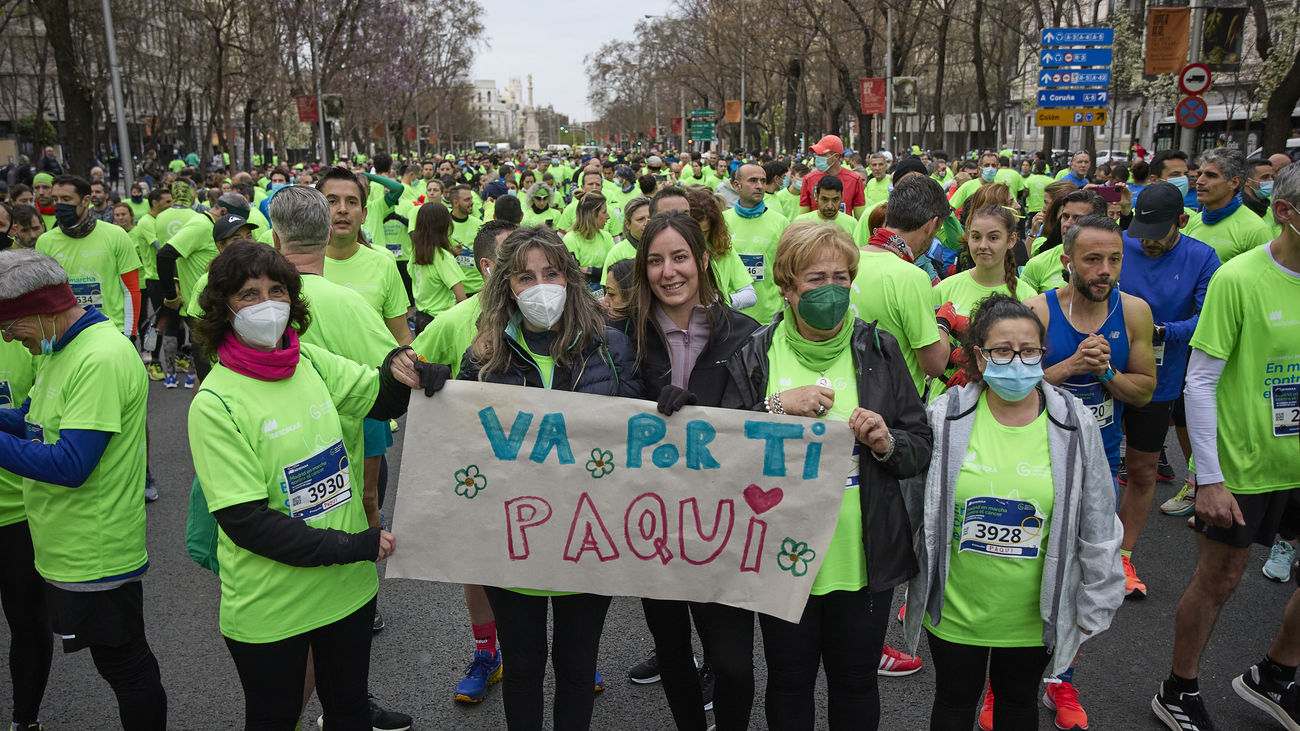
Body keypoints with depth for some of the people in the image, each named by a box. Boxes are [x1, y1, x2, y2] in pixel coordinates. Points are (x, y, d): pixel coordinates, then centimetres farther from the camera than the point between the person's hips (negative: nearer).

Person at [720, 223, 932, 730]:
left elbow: (922, 449, 4)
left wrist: (887, 443, -18)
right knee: (789, 682, 17)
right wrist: (780, 407, -21)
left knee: (856, 683, 17)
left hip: (864, 557, 1)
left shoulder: (879, 350, 0)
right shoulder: (754, 354, -4)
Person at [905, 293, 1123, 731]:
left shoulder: (1076, 425, -9)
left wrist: (1093, 609, 2)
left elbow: (1098, 530, -1)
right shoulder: (946, 418, -11)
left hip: (1031, 615, 1)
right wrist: (914, 589, 3)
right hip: (955, 610, 0)